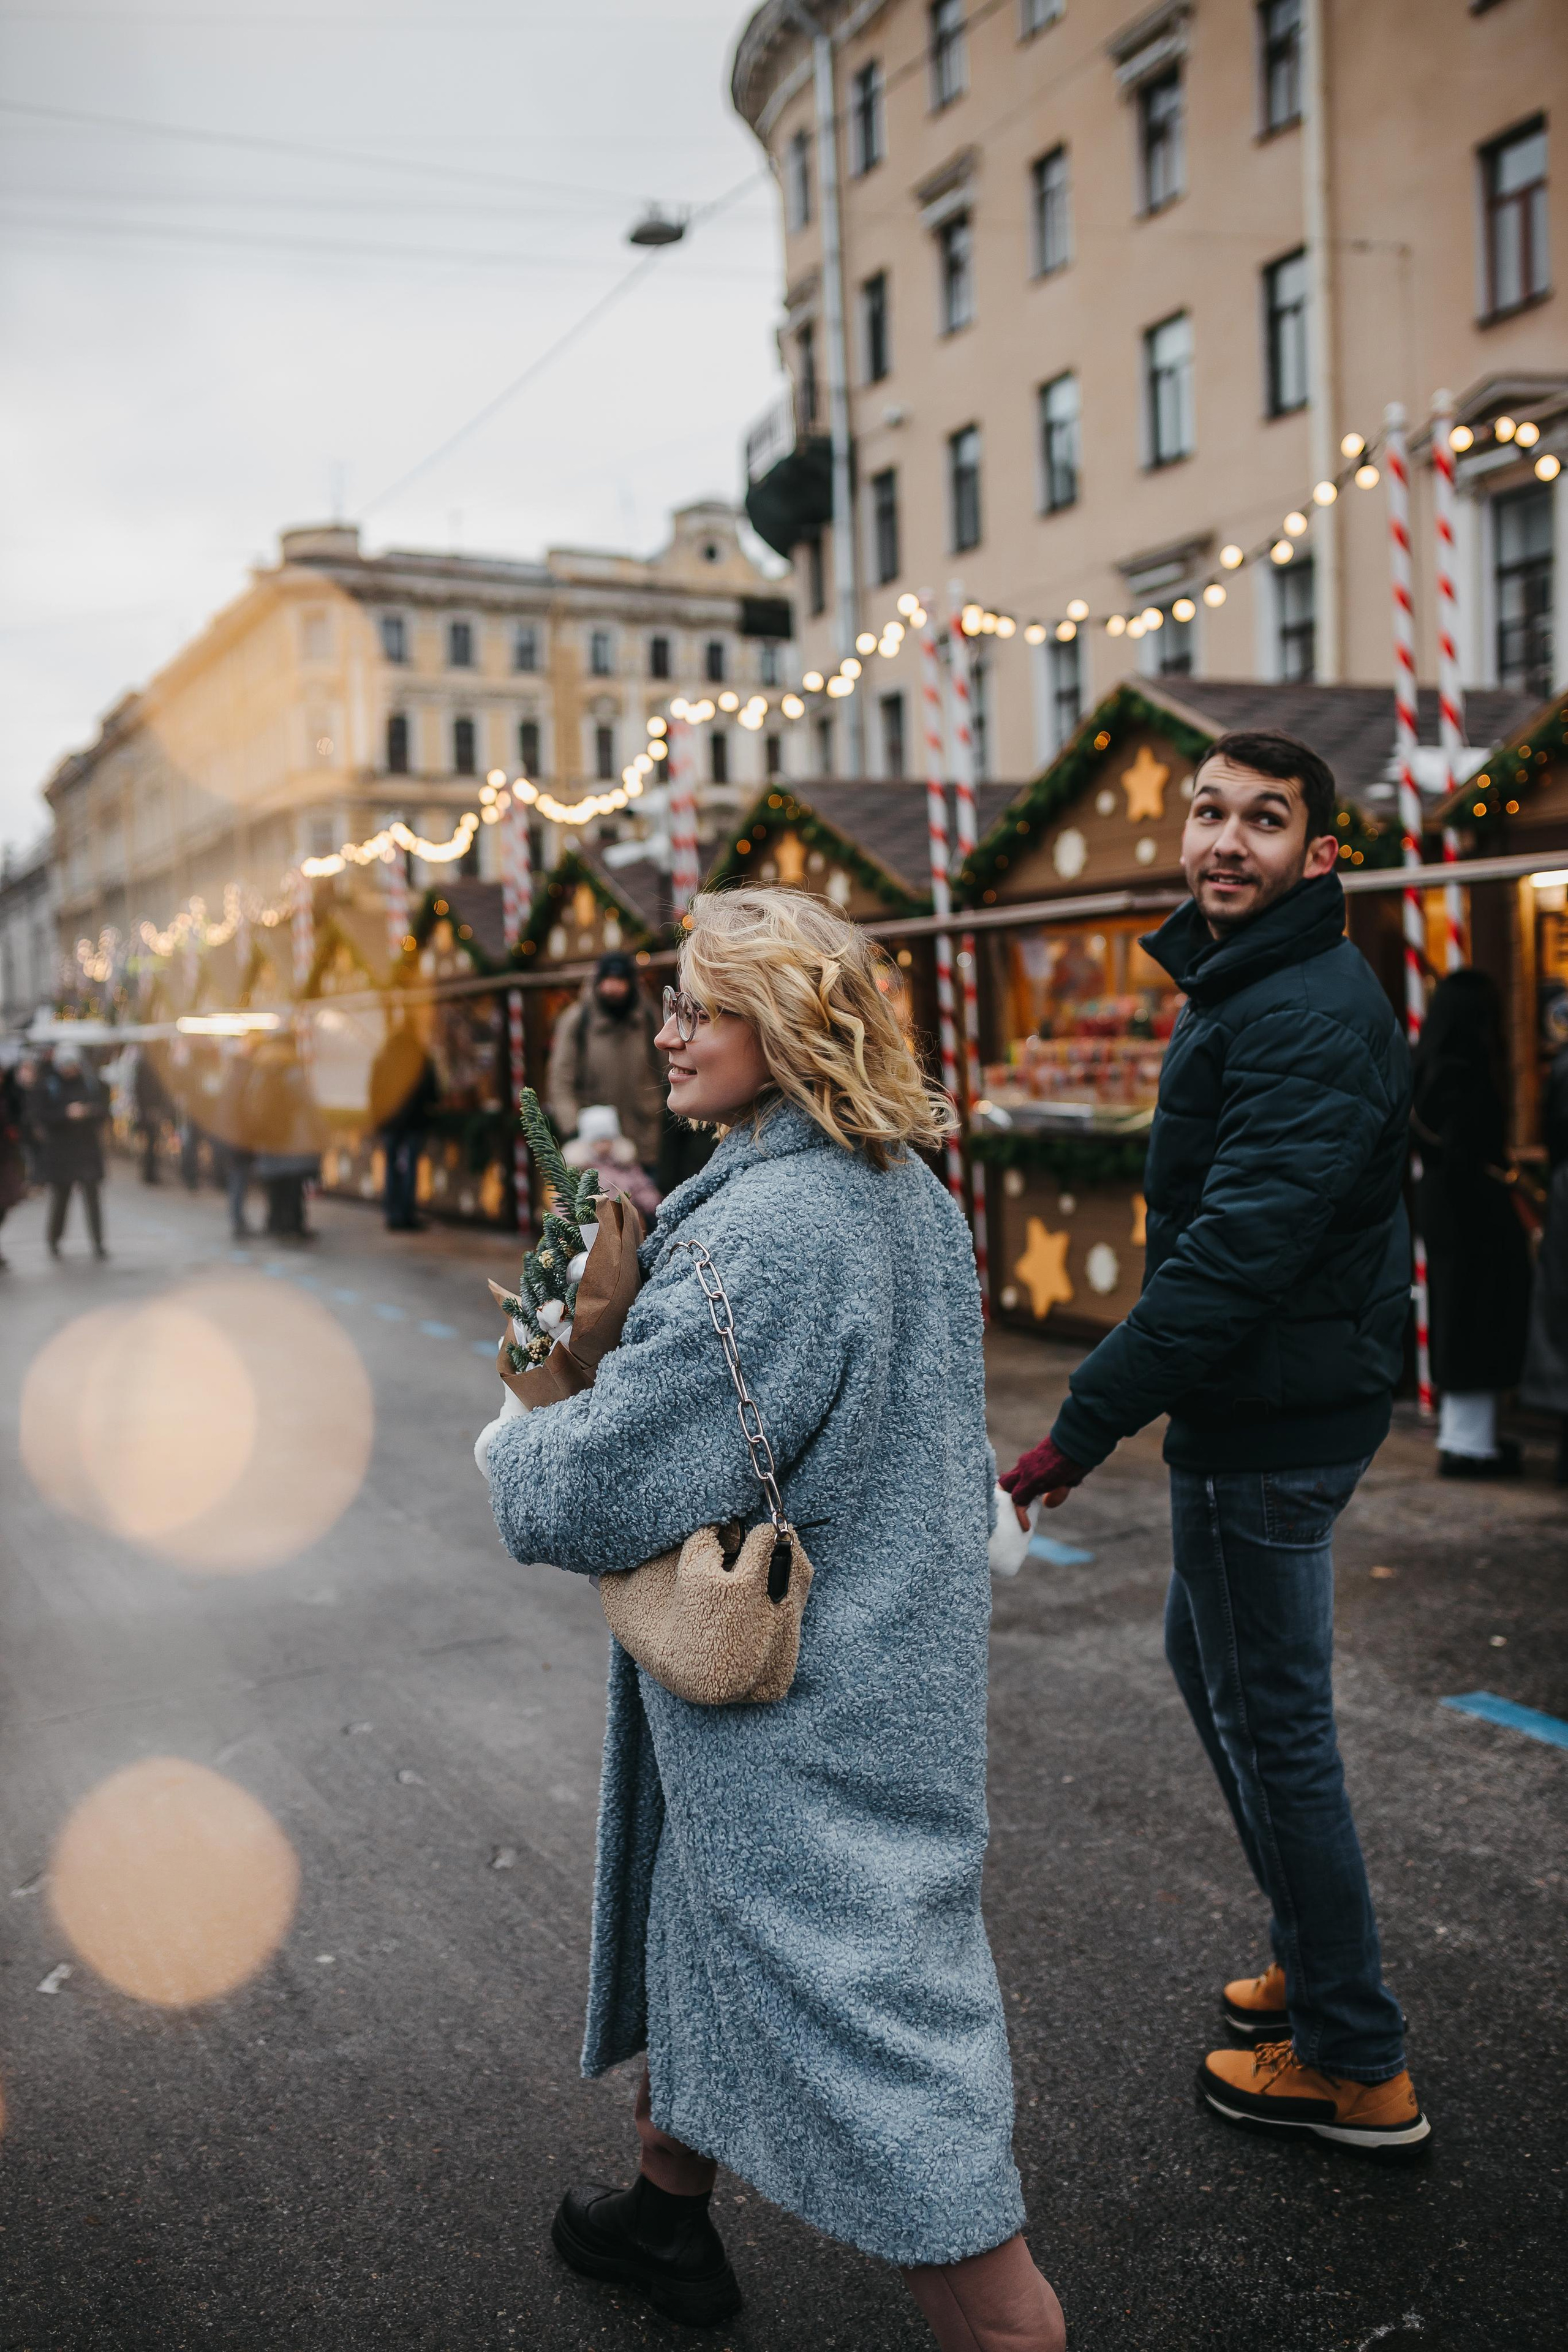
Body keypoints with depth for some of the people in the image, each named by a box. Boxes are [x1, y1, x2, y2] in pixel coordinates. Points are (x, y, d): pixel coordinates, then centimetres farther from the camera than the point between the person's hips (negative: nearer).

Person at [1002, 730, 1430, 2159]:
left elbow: (1235, 1253, -29)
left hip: (1271, 1423, -11)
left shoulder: (1310, 1016, -21)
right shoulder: (1242, 989, 13)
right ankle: (1317, 1956, 41)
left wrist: (1083, 1426, -28)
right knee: (1211, 1662, 23)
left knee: (1272, 1719, 1)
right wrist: (1108, 1407, 16)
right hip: (1255, 1408, 11)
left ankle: (1355, 2066, 19)